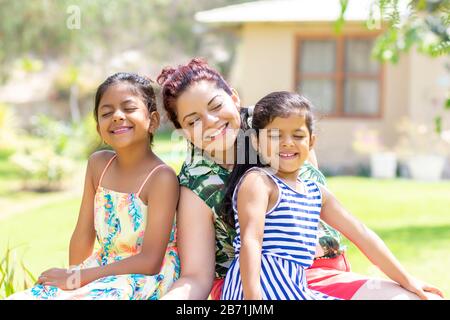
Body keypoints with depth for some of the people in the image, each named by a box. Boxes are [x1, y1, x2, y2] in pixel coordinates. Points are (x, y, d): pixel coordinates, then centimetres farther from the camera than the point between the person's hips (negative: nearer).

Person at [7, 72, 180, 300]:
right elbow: (83, 236, 9)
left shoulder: (161, 177, -15)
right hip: (102, 272, 7)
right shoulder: (98, 164, 5)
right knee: (19, 298, -9)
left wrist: (77, 278, -16)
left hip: (144, 281, -6)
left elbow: (150, 262, -18)